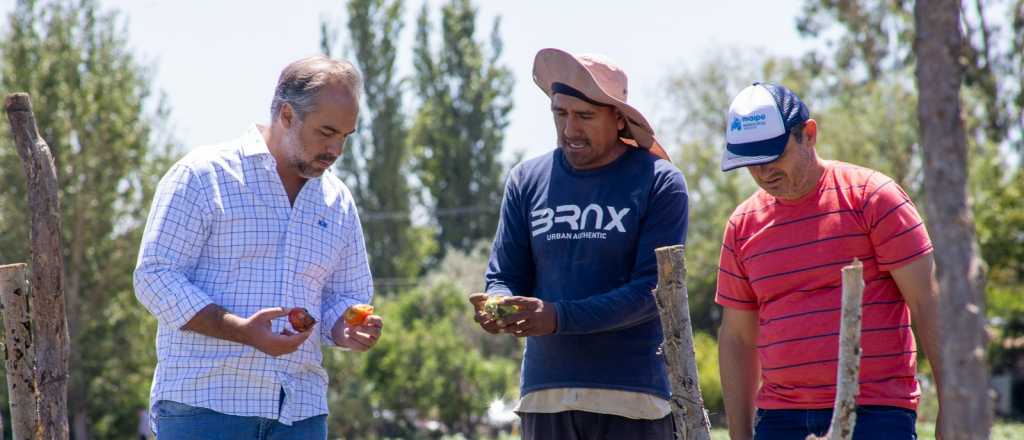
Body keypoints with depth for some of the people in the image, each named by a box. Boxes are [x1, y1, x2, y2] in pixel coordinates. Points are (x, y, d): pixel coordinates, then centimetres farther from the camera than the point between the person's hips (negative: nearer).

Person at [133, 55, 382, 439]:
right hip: (203, 404, -6)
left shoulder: (337, 201, 15)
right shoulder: (203, 175, -3)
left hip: (300, 408, 6)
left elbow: (346, 296, 23)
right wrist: (242, 331, -21)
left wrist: (348, 331, -3)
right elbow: (154, 277, -9)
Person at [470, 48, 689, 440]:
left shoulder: (658, 182, -2)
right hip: (545, 393, 4)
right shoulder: (527, 180, 11)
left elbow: (651, 290, -10)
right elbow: (504, 275, 12)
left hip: (632, 398, -3)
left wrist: (559, 317, -20)